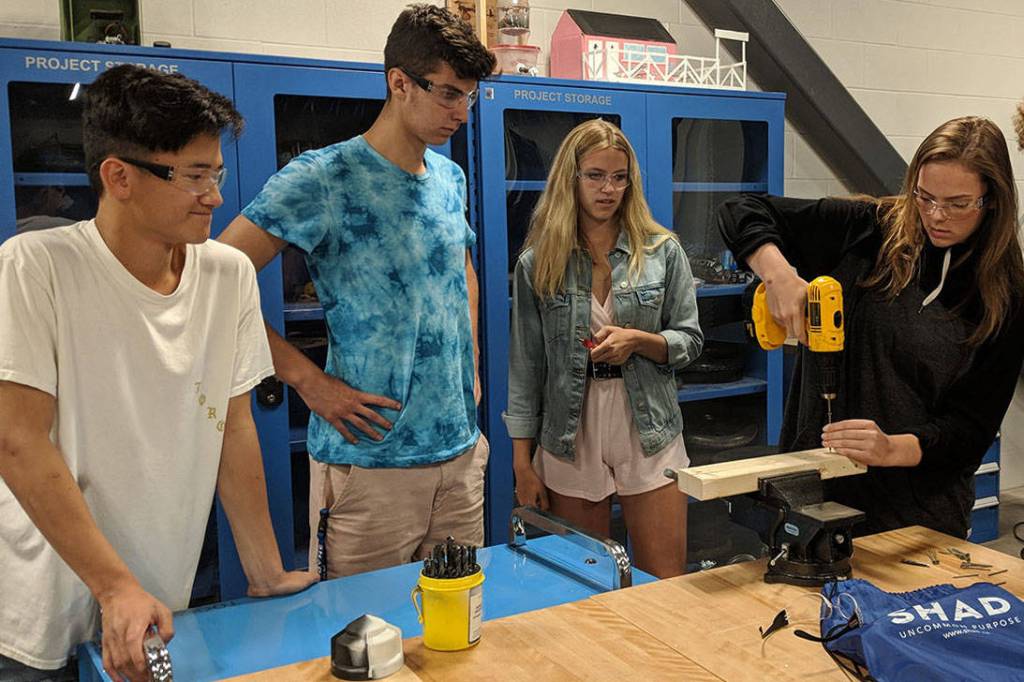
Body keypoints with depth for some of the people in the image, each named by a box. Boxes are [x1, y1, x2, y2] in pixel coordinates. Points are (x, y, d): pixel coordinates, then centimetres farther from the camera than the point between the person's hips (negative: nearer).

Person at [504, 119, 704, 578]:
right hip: (570, 440, 0)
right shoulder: (538, 263, 1)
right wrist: (522, 462, -1)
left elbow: (690, 341, 6)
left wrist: (640, 341, -16)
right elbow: (525, 366, 1)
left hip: (649, 438, 0)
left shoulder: (663, 252, 3)